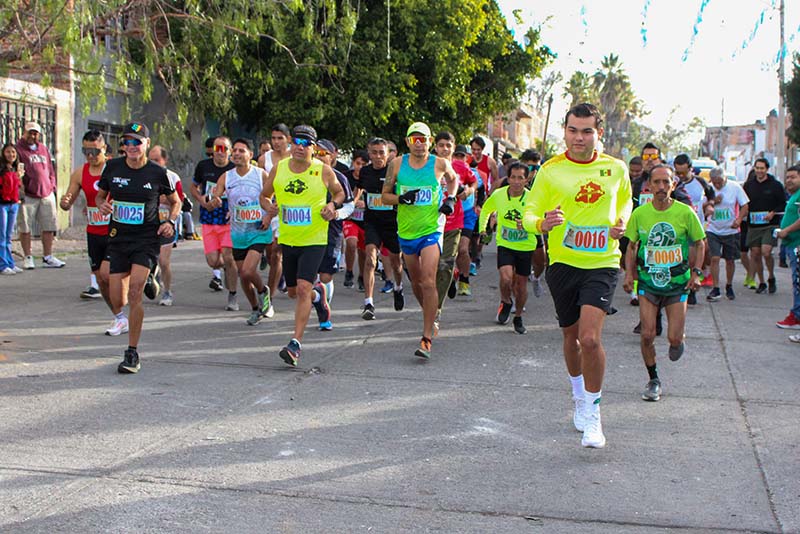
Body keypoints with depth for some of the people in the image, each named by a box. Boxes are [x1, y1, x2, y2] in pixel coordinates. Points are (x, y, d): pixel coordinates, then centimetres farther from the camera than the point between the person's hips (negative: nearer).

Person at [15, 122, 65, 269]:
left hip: (47, 194, 5)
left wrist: (53, 186, 13)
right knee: (25, 228, 0)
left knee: (49, 227, 5)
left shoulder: (44, 149, 17)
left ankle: (47, 257, 13)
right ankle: (28, 258, 10)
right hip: (27, 195, -5)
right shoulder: (18, 149, -1)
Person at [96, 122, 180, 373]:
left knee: (134, 292, -18)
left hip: (146, 239, -3)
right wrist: (102, 205, -8)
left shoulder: (158, 173, -4)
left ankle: (132, 353, -7)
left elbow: (175, 202, 11)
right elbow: (100, 195, 16)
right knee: (117, 302, 0)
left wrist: (170, 222, -8)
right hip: (118, 239, 3)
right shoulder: (112, 167, 2)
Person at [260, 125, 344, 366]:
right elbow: (264, 196, 14)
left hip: (314, 240, -4)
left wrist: (332, 205, -10)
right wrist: (268, 206, -9)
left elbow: (339, 193, 11)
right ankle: (319, 293, 51)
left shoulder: (323, 170, -6)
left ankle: (295, 344, -16)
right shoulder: (278, 169, 1)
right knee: (293, 291, 15)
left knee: (303, 288, -18)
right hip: (288, 240, 4)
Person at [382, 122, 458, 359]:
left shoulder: (440, 164, -4)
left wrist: (450, 199, 1)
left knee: (428, 282, -16)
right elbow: (385, 196, 5)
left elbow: (453, 180, 18)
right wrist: (402, 198, -15)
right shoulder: (397, 164, -1)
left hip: (432, 230, -3)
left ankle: (427, 338, -16)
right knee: (416, 282, 16)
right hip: (406, 231, 3)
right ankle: (430, 316, 42)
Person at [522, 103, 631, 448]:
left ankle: (591, 413, 0)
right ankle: (580, 397, 41)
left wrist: (621, 223, 1)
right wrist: (543, 223, -26)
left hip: (602, 263, -1)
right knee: (571, 337, 15)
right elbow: (530, 213, -3)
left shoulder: (616, 169, 2)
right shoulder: (550, 170, -4)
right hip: (563, 263, 1)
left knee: (590, 338, -17)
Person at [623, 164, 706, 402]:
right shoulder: (639, 214, -4)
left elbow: (699, 243, 5)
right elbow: (632, 247, 9)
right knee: (647, 335, -7)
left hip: (678, 283, -1)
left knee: (674, 339, -3)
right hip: (648, 282, 1)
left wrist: (696, 272, -4)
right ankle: (653, 380, 13)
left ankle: (679, 340, 36)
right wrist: (629, 273, -3)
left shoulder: (685, 212, -8)